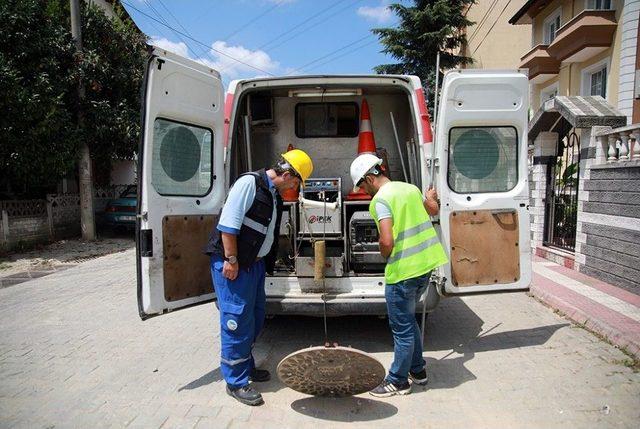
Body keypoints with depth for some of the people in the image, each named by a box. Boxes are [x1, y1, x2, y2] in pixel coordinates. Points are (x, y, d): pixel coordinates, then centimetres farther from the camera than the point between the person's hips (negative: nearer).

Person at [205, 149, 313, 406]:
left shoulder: (275, 195, 14)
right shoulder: (249, 183, -15)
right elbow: (229, 223, -20)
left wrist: (267, 263, 20)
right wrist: (231, 259, -20)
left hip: (255, 263, 9)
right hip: (232, 263, -9)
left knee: (255, 317, 15)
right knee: (237, 321, -3)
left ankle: (246, 366, 33)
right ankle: (236, 381, 10)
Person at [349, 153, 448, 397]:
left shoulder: (381, 199, -16)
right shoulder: (409, 188, 9)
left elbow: (387, 242, -25)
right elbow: (434, 210, 28)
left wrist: (385, 257, -2)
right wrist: (430, 197, 51)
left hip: (403, 270, -9)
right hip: (425, 263, 9)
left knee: (402, 328, 5)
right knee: (408, 319, 24)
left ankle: (398, 382, 21)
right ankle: (417, 370, 36)